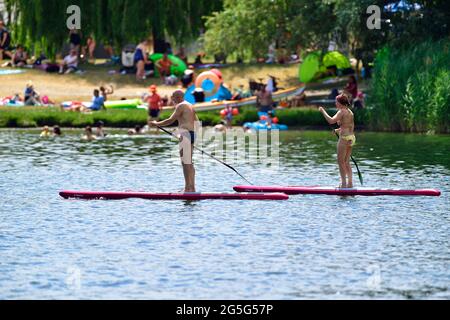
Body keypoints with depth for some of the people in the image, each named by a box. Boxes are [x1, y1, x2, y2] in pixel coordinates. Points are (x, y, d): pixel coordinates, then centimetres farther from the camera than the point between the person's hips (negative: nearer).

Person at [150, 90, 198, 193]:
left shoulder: (181, 106, -9)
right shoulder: (190, 106, 19)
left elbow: (170, 120, -13)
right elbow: (197, 121, 22)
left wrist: (157, 124, -3)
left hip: (185, 134, -10)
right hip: (192, 133, 10)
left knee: (185, 163, -9)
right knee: (189, 163, 12)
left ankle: (188, 187, -12)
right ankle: (192, 188, 13)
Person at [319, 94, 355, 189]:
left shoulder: (342, 112, -12)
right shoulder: (350, 112, 15)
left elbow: (331, 121, -23)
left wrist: (323, 111, -14)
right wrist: (340, 130, 22)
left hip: (345, 138, -9)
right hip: (351, 137, 9)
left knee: (341, 162, -2)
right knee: (346, 162, 14)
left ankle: (344, 183, -3)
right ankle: (350, 183, 12)